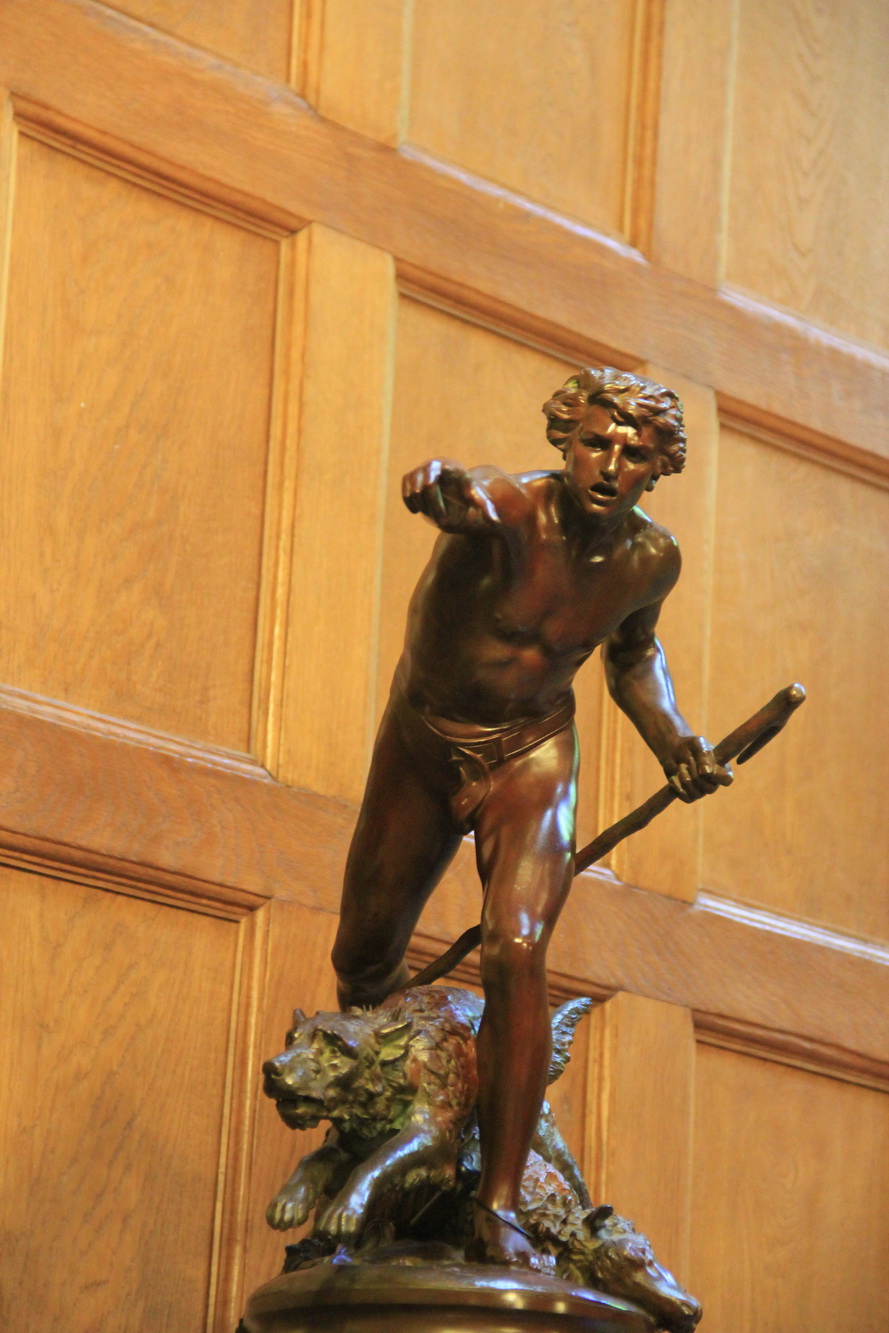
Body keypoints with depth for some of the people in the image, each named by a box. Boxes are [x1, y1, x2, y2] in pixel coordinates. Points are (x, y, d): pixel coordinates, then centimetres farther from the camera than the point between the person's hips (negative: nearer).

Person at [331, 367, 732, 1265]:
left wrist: (671, 738, -3)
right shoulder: (508, 510, -25)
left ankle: (498, 1210, -24)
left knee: (515, 954, -23)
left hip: (529, 759, 1)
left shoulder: (650, 560, -9)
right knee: (363, 967, 11)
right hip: (419, 751, -1)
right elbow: (464, 500, -52)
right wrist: (443, 488, -77)